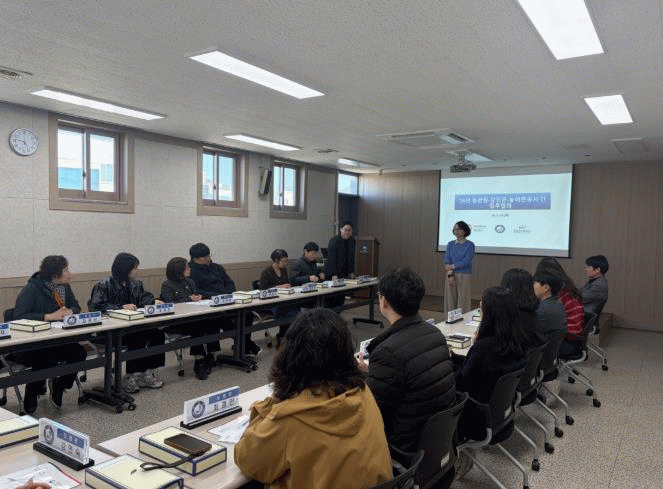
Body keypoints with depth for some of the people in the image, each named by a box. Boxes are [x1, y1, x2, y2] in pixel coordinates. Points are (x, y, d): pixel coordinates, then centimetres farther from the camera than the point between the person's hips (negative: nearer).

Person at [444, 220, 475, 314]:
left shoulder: (470, 245, -1)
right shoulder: (450, 244, 10)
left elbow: (466, 261, -11)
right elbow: (447, 261, 2)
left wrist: (452, 266, -9)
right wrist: (450, 275, -11)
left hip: (464, 276, -3)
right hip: (451, 275, 3)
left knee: (463, 302, -3)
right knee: (450, 300, 4)